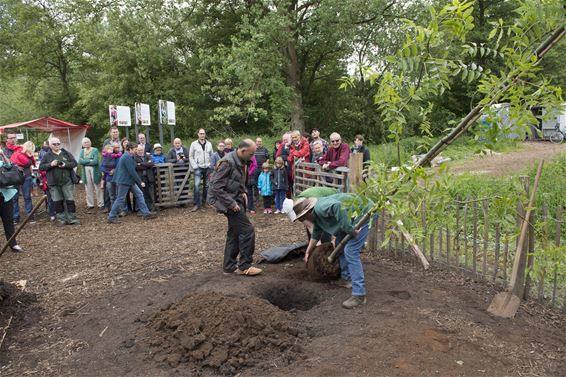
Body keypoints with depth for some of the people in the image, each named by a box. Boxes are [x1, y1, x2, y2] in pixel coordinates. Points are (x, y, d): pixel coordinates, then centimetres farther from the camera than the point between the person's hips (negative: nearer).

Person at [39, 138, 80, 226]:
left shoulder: (66, 153, 6)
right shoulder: (47, 155, 4)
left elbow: (74, 163, 3)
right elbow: (41, 167, 1)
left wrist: (65, 165, -15)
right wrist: (50, 164, -15)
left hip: (67, 181, 0)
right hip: (54, 183, 0)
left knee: (70, 200, 0)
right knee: (57, 201, 6)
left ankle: (72, 218, 8)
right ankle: (61, 219, 16)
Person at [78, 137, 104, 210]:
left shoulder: (95, 150, 0)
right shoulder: (82, 151, 13)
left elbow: (95, 161, -12)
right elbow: (80, 161, -1)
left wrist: (85, 162, -5)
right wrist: (90, 160, -9)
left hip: (94, 171, -3)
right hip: (85, 171, 3)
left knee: (98, 188, -1)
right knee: (88, 188, 4)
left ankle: (101, 204, 6)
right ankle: (90, 204, 14)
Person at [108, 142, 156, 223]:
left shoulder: (127, 156, 15)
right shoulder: (127, 157, -18)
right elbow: (132, 171, -21)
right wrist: (140, 182, -17)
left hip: (129, 181, 10)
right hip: (124, 181, -10)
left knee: (139, 194, 6)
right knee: (120, 199, -3)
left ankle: (145, 213, 6)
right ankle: (111, 217, 7)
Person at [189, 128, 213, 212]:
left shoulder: (209, 144, 7)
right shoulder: (194, 144, 0)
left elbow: (211, 156, 9)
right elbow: (190, 156, 1)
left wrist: (211, 165, -1)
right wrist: (194, 166, -8)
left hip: (207, 168, 3)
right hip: (198, 168, -3)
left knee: (206, 185, 10)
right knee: (197, 185, -12)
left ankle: (204, 201, 24)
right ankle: (197, 204, -8)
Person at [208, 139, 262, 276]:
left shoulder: (241, 162, 7)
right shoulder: (227, 162, -21)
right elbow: (216, 187, -23)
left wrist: (242, 192, 5)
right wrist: (232, 204, -22)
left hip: (236, 200, 9)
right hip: (229, 202, -9)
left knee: (234, 233, 14)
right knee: (247, 231, -9)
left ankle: (229, 266, 24)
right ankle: (244, 266, 3)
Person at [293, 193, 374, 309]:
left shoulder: (320, 208, -22)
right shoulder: (315, 214, 11)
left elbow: (337, 206, -42)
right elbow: (316, 234, 27)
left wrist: (350, 230, -33)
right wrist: (308, 252, 37)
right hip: (355, 216, 11)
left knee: (350, 251, -15)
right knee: (340, 243, 19)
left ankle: (359, 295, -12)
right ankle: (346, 279, 30)